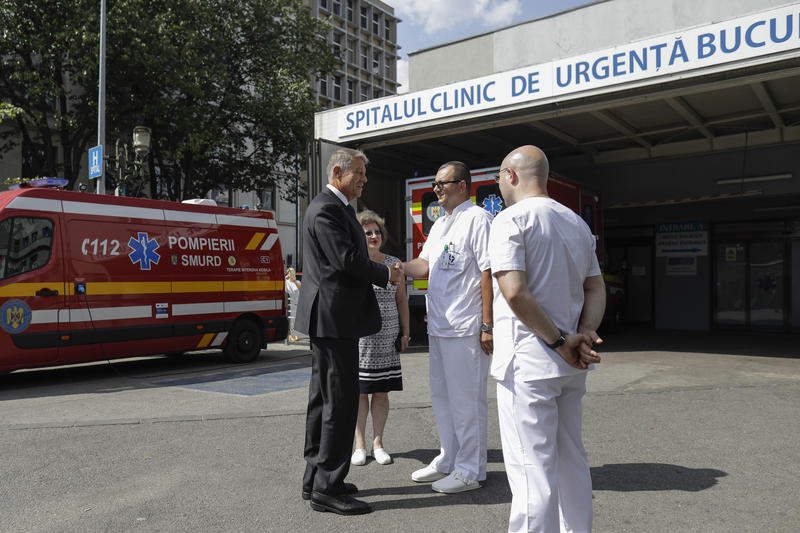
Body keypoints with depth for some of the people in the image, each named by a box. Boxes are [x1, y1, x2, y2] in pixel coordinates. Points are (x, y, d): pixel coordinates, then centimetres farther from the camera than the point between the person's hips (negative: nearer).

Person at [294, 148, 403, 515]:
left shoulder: (336, 207, 20)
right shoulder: (326, 209, -14)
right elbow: (347, 259, -21)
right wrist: (386, 274, -7)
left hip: (329, 317, 11)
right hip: (334, 316, -11)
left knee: (324, 398, 15)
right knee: (340, 400, -6)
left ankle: (315, 479, 25)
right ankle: (327, 488, 2)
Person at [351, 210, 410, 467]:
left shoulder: (393, 263, 8)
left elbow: (402, 300, 12)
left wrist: (405, 333, 9)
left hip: (386, 339, 2)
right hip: (358, 338, -2)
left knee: (381, 392, 6)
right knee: (359, 391, 4)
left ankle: (378, 443, 19)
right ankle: (360, 445, 16)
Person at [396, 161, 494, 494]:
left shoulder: (477, 219, -9)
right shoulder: (440, 224, 19)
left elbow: (488, 273, -15)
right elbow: (426, 265, 15)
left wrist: (487, 325, -18)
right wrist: (400, 268, -5)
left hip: (465, 328, -9)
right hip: (438, 325, 9)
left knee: (466, 399, 0)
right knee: (441, 395, 16)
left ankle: (470, 471, 14)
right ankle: (448, 461, 31)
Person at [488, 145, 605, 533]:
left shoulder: (511, 219, -10)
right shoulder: (577, 223, 15)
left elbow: (515, 292, -21)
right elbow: (596, 289, 12)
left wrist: (560, 341, -14)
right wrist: (585, 334, -3)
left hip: (528, 362, -8)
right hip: (571, 367, 8)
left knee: (531, 468, -2)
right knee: (571, 461, 19)